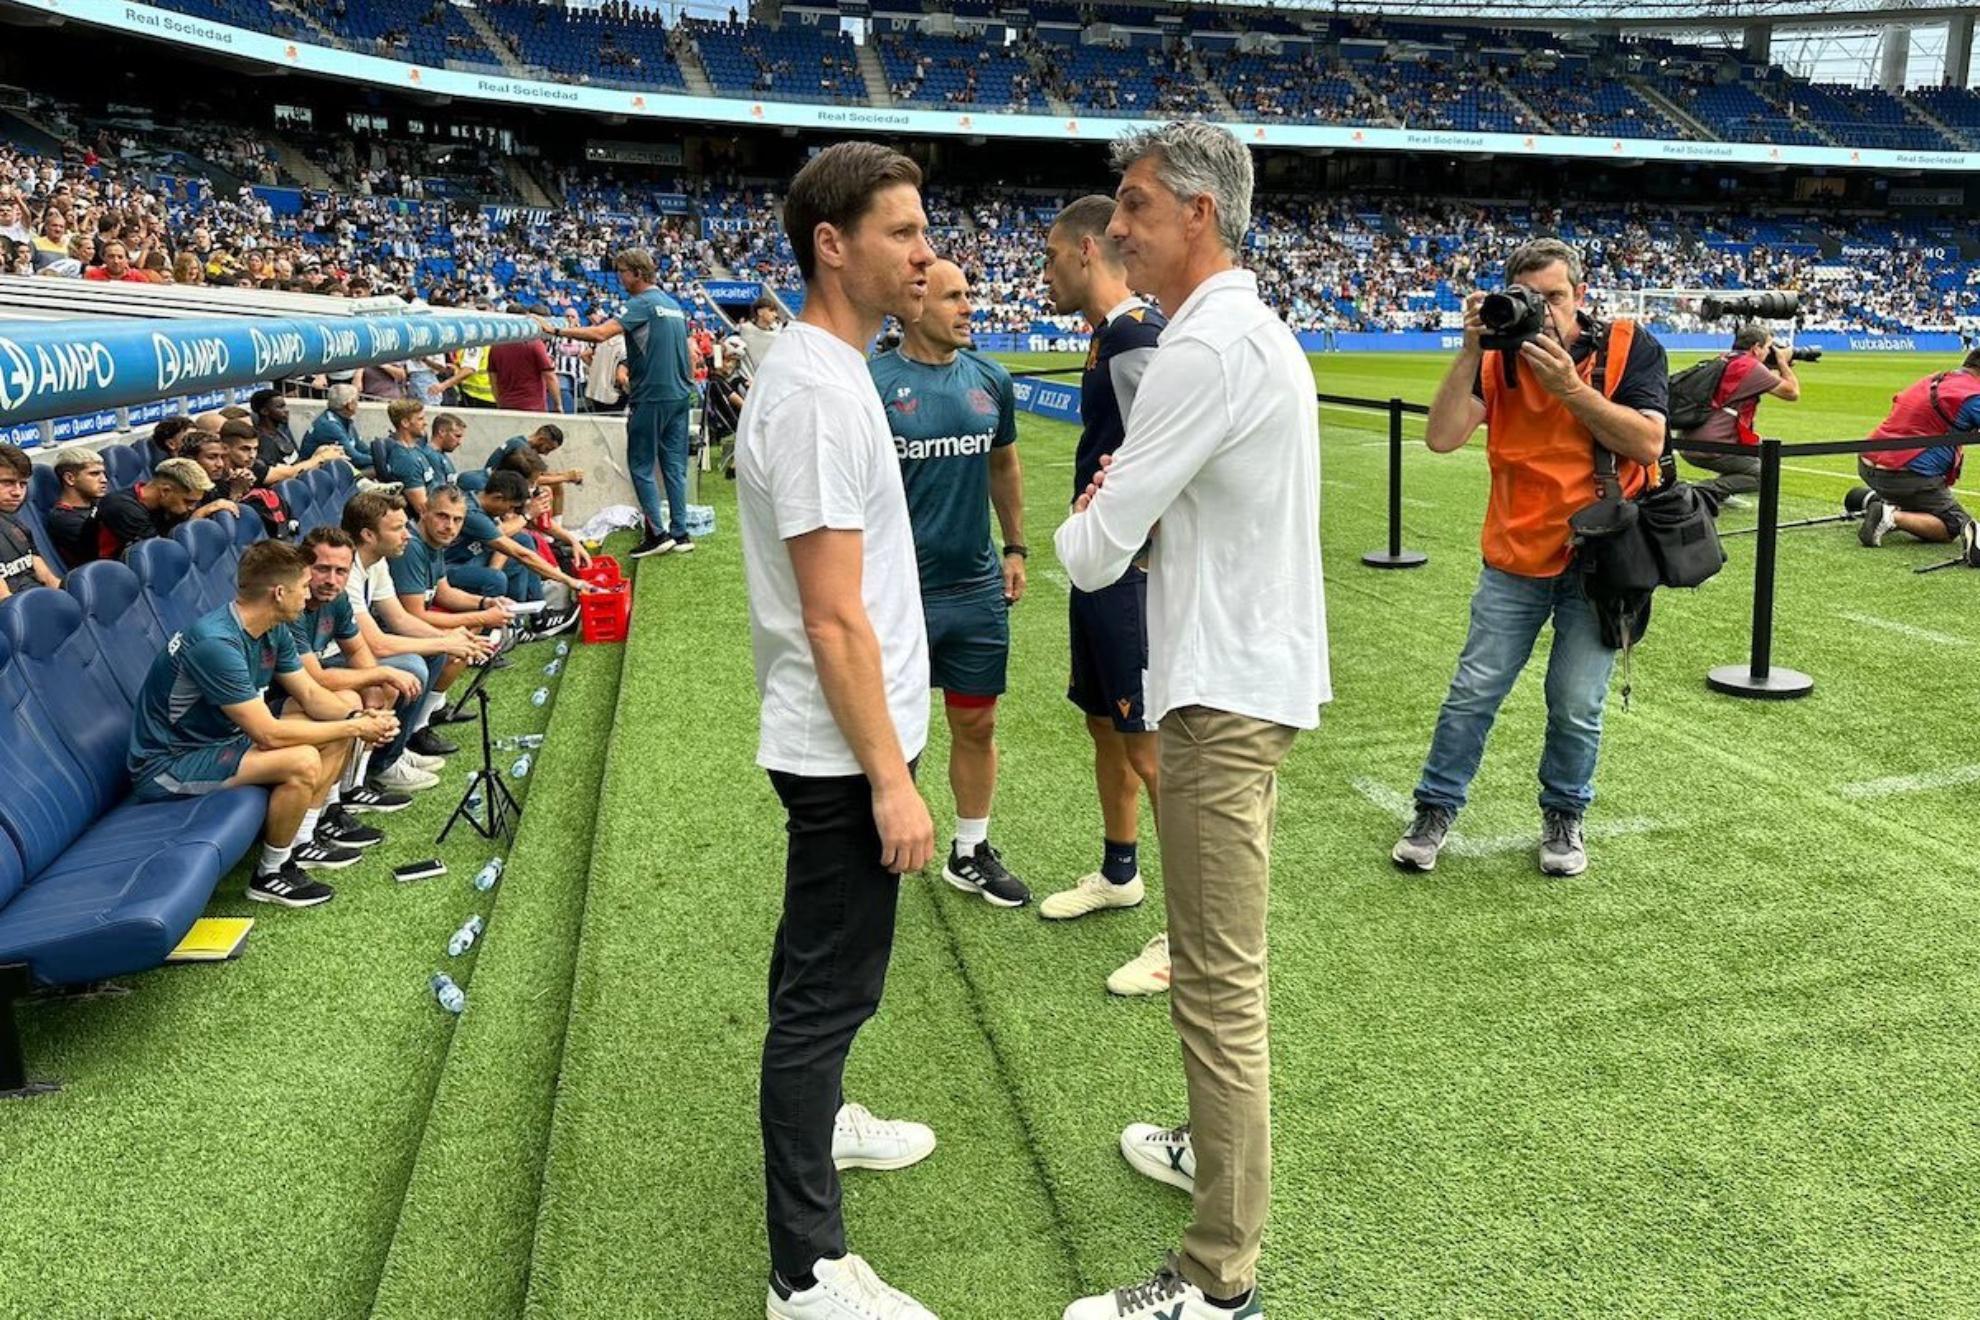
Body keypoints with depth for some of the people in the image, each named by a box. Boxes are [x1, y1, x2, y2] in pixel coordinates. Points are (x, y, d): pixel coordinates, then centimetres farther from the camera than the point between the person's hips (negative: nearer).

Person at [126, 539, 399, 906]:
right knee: (302, 761, -31)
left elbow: (310, 695, 6)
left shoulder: (274, 630, -3)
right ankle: (271, 874, -8)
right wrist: (354, 728, -23)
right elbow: (268, 733, -31)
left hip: (222, 738, 10)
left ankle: (300, 842, 10)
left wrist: (359, 718, -14)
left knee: (345, 712, 4)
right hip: (167, 766, -10)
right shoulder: (216, 642, -31)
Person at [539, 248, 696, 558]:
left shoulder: (642, 304, -11)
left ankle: (658, 533, -2)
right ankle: (680, 534, 9)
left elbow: (600, 333, -24)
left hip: (652, 397, -8)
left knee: (641, 466, 1)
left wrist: (557, 329, -20)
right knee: (675, 465, 9)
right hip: (680, 395, 8)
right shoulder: (673, 304, 15)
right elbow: (689, 355, 19)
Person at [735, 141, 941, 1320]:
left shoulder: (827, 369, 11)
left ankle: (817, 1119, 46)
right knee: (829, 986, -1)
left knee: (831, 969, 25)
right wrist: (890, 777, -21)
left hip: (843, 744, 10)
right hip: (844, 751, -10)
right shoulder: (818, 390, -21)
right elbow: (833, 618, -24)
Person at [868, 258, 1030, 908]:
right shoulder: (873, 384, -11)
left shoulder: (991, 379, 5)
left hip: (978, 588, 5)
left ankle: (971, 851, 31)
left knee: (976, 725, 14)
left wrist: (1015, 548, 16)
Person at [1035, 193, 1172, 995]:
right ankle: (1119, 874, 40)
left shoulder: (1136, 341, -19)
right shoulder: (1111, 336, 13)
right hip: (1102, 571, 10)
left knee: (1151, 747, -4)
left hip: (1134, 578, -10)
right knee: (1105, 725, 21)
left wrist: (1143, 574, -22)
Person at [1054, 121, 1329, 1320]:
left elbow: (1094, 556, -17)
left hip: (1227, 694, -11)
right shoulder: (1260, 331, 15)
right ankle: (1221, 1149, 40)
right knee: (1226, 968, 23)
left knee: (1220, 984, -3)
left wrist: (1082, 525, 5)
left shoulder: (1208, 347, -18)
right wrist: (1124, 512, 4)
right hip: (1255, 670, 11)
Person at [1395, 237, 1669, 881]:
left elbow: (1647, 443, -15)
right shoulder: (1499, 357, 0)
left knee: (1576, 704, 4)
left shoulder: (1629, 346, -4)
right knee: (1473, 691, 5)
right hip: (1516, 558, 2)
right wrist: (1471, 350, -18)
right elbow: (1442, 438, -12)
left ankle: (1564, 816, 27)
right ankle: (1435, 809, 20)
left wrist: (1570, 388, -21)